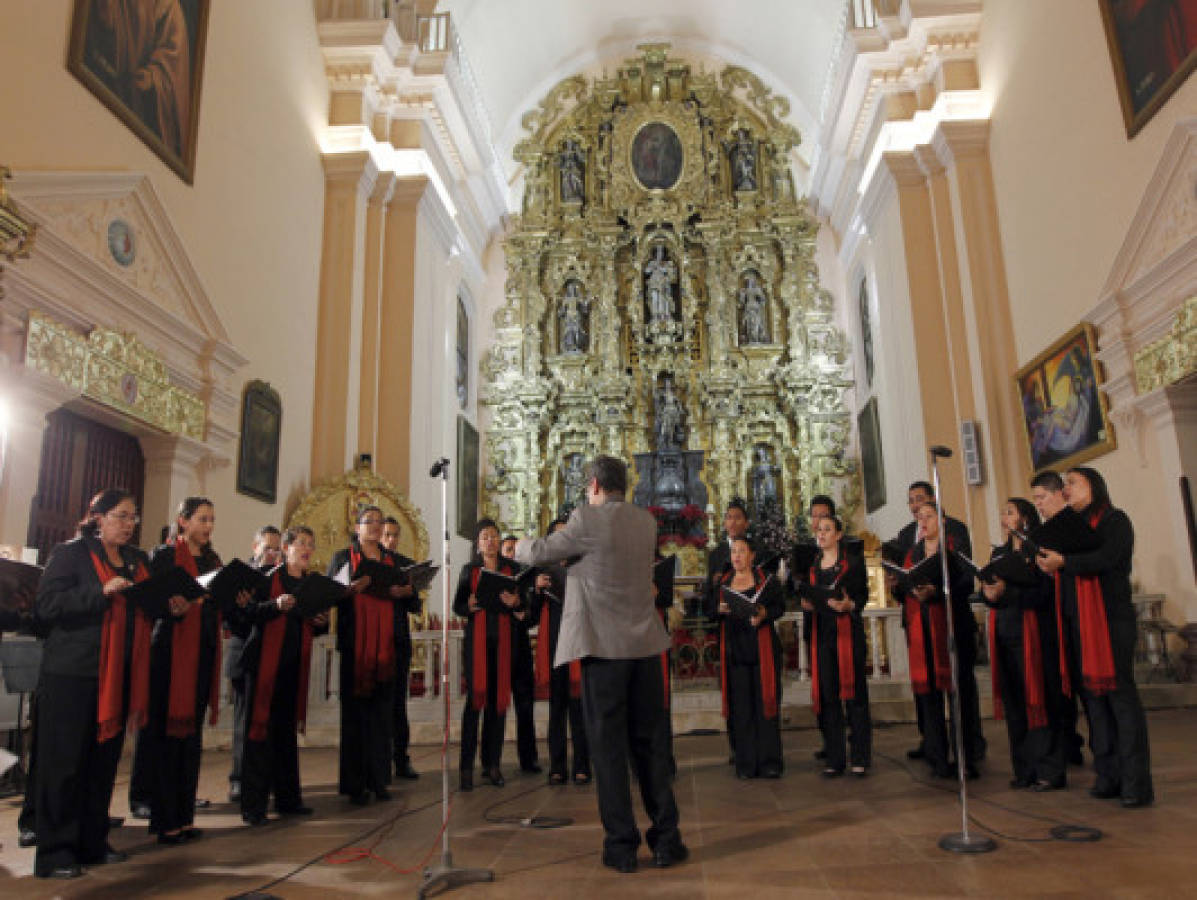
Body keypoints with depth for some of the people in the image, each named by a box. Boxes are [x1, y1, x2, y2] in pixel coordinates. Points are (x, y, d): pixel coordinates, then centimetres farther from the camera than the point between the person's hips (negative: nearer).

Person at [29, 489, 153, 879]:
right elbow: (46, 605, -13)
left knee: (105, 760, 11)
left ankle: (92, 843, 21)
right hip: (72, 674, -6)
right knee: (64, 761, 0)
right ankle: (54, 852, 9)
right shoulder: (70, 553, -3)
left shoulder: (138, 561, 16)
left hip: (119, 676, 6)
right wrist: (101, 591, -22)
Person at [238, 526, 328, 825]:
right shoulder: (267, 577, -2)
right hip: (265, 662, -5)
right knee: (261, 730, -4)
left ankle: (287, 798, 20)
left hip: (295, 665, 6)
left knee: (287, 730, 12)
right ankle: (253, 805, 2)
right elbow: (248, 611, -13)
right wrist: (276, 605, -28)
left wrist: (322, 623, -2)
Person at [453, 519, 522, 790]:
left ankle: (492, 763, 10)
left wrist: (514, 602, -13)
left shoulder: (511, 568, 12)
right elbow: (457, 606, 6)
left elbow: (524, 601, 8)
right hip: (477, 637, -1)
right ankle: (466, 766, -3)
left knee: (498, 699, 2)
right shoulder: (469, 569, 10)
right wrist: (470, 607, -15)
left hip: (503, 638, 1)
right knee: (475, 697, -8)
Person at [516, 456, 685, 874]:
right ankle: (666, 839, 20)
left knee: (608, 748, 6)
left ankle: (622, 845, 13)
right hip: (646, 645, 5)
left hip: (604, 647, -5)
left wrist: (520, 545, 21)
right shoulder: (646, 521, 7)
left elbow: (539, 553, 0)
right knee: (650, 744, 14)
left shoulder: (587, 519, -10)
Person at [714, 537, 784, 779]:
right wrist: (719, 610, -7)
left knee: (765, 703, -3)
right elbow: (711, 611, 14)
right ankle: (746, 764, 8)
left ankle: (769, 762, 4)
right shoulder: (722, 582, 14)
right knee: (741, 707, 1)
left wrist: (764, 614, -17)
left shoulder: (767, 581, 5)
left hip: (762, 649, -2)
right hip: (734, 651, 2)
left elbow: (780, 606, 1)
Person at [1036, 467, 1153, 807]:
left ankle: (1136, 782, -3)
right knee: (1093, 696, 6)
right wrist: (1049, 565, 0)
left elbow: (1107, 559, -18)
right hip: (1077, 624, 7)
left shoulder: (1114, 521, -1)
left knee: (1119, 694, -7)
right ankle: (1109, 776, 11)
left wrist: (1063, 561, -21)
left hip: (1110, 620, -7)